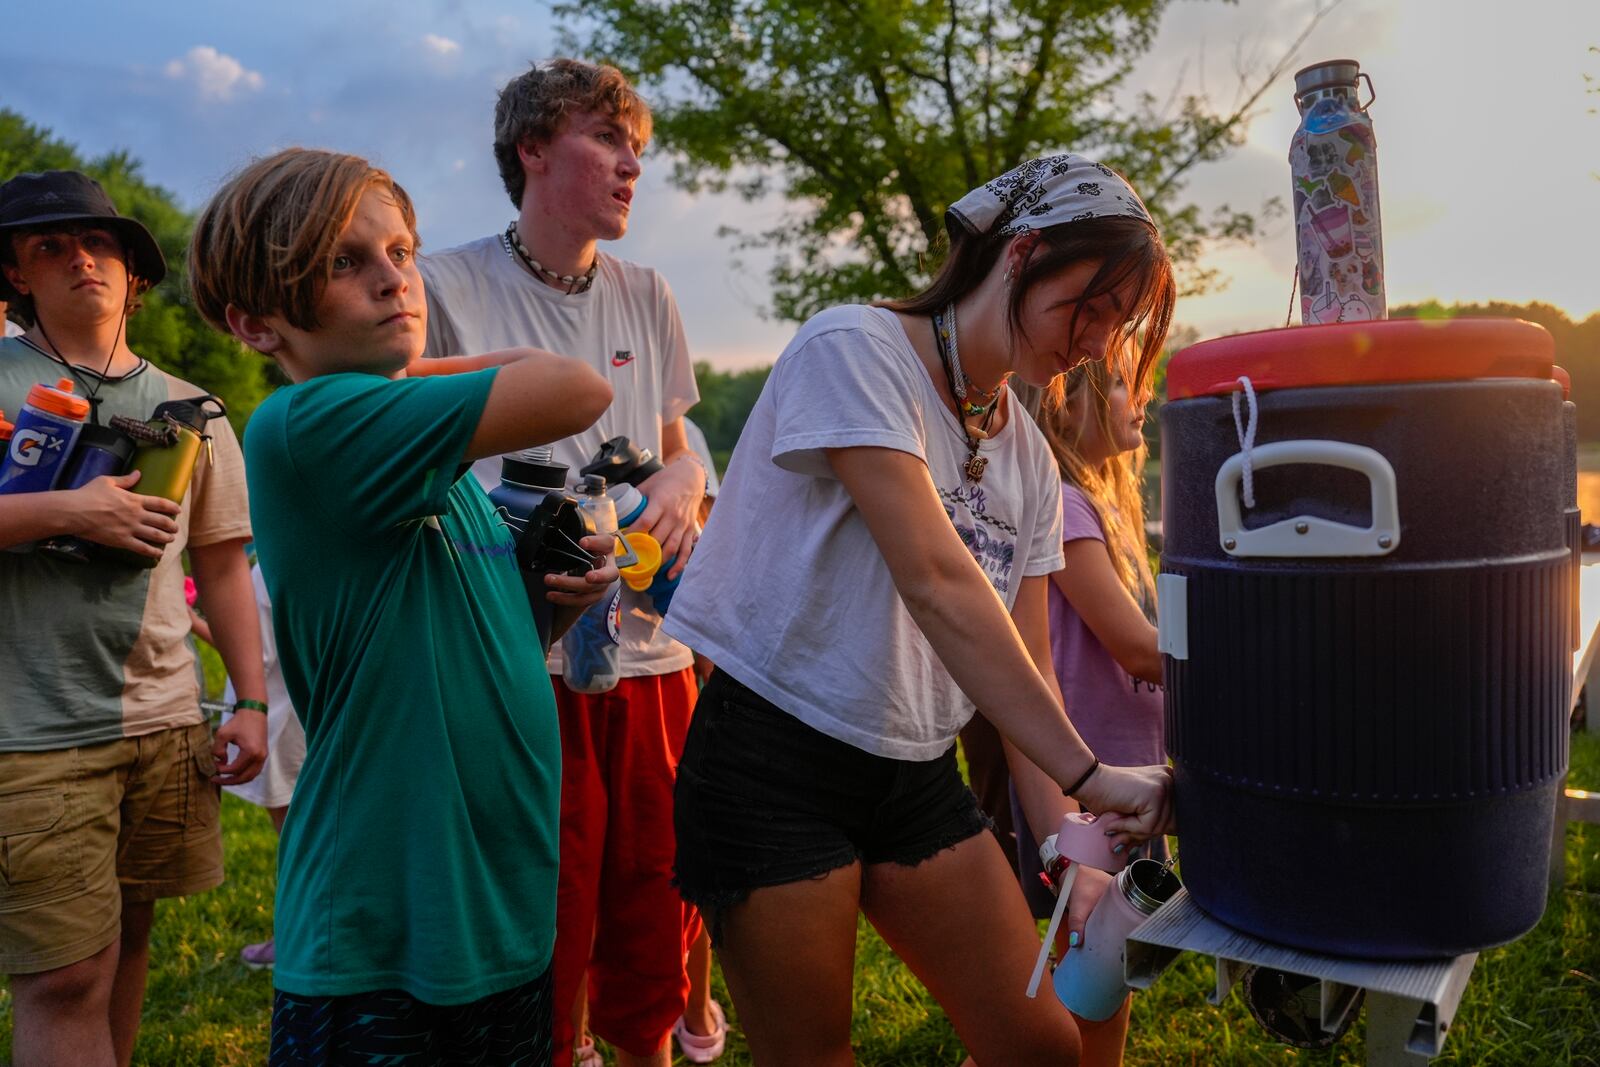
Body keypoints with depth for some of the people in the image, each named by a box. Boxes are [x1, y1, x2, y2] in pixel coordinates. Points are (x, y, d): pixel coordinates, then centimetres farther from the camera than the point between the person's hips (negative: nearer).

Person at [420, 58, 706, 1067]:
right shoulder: (448, 287, -2)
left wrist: (682, 482, -4)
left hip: (652, 651, 5)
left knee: (658, 914, 14)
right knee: (541, 933, 4)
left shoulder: (648, 296, 13)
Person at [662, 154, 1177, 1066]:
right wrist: (1088, 775, -24)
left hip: (920, 775, 7)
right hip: (777, 762, -6)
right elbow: (937, 583, -24)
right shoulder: (855, 348, -14)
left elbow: (1026, 664, 7)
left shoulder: (1030, 459, 8)